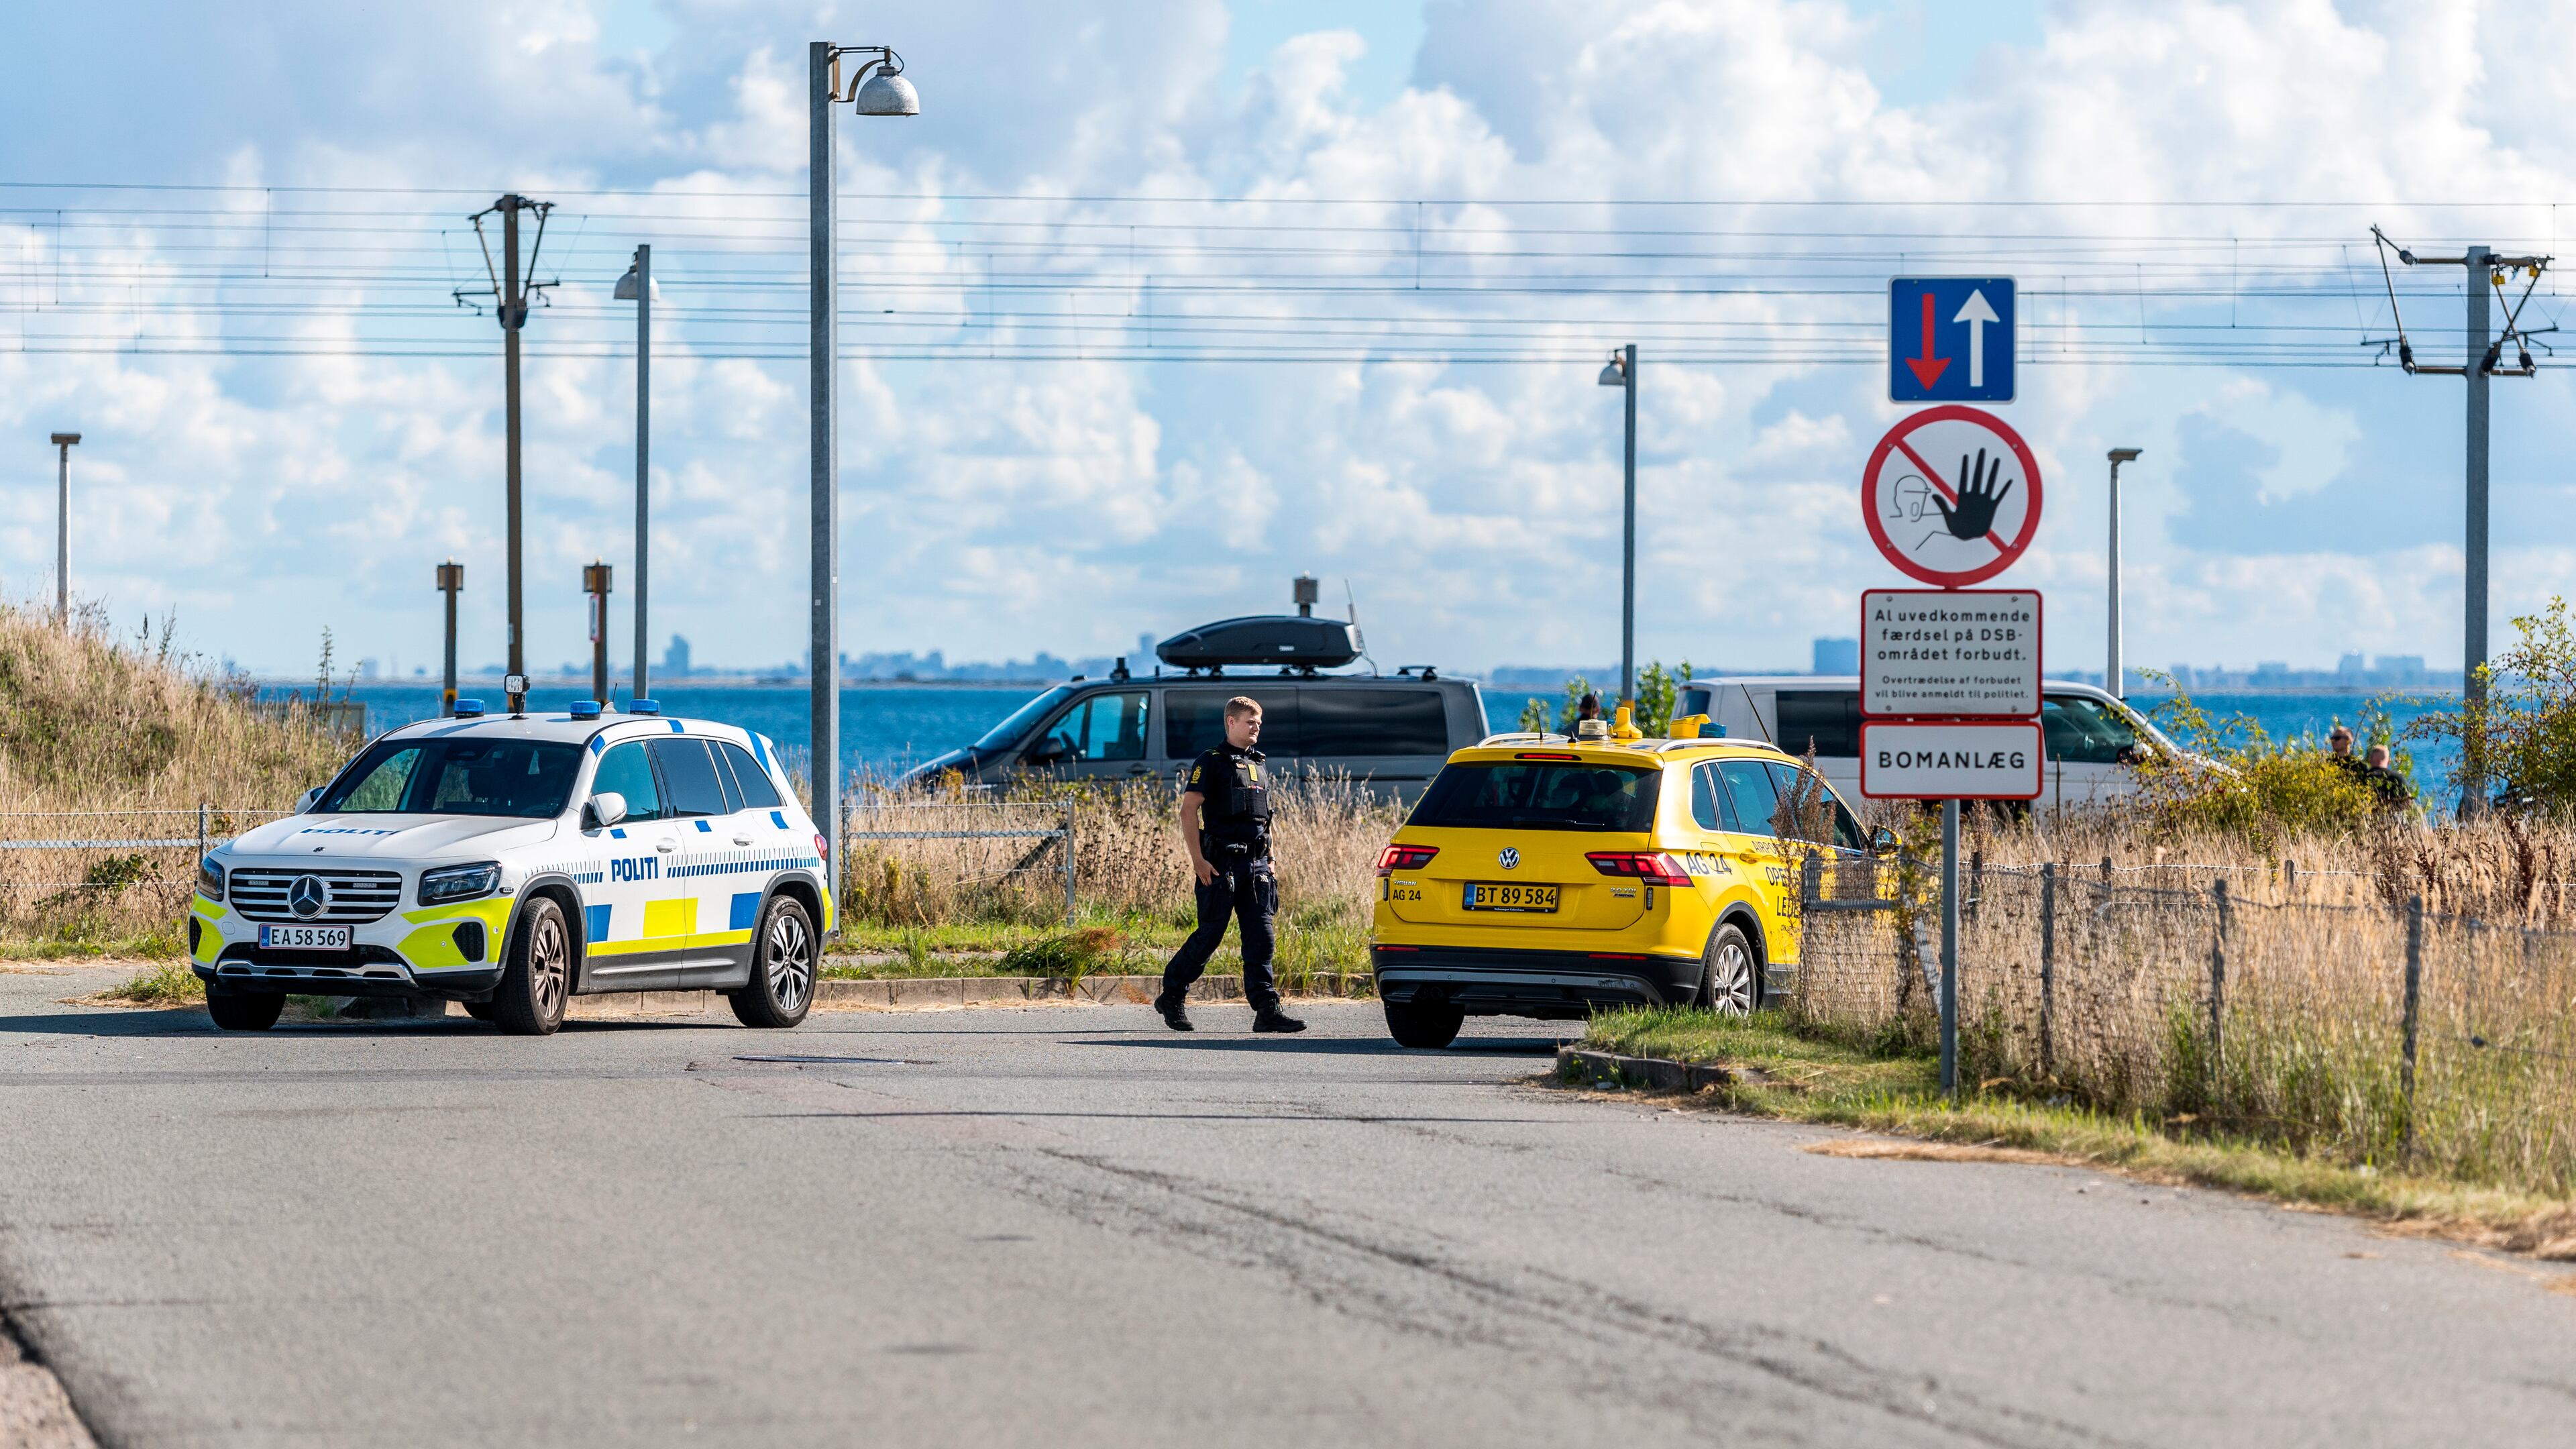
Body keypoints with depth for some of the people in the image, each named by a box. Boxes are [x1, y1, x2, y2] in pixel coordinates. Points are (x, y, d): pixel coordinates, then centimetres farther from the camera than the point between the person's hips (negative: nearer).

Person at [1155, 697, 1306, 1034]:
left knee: (1261, 936, -2)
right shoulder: (1211, 763, -3)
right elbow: (1188, 810, -10)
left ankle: (1267, 1010, -6)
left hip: (1255, 864, 6)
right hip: (1221, 864, -6)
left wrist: (1268, 861, 19)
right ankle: (1172, 997, 13)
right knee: (1210, 934, -3)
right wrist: (1198, 860, -17)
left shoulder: (1257, 766, 19)